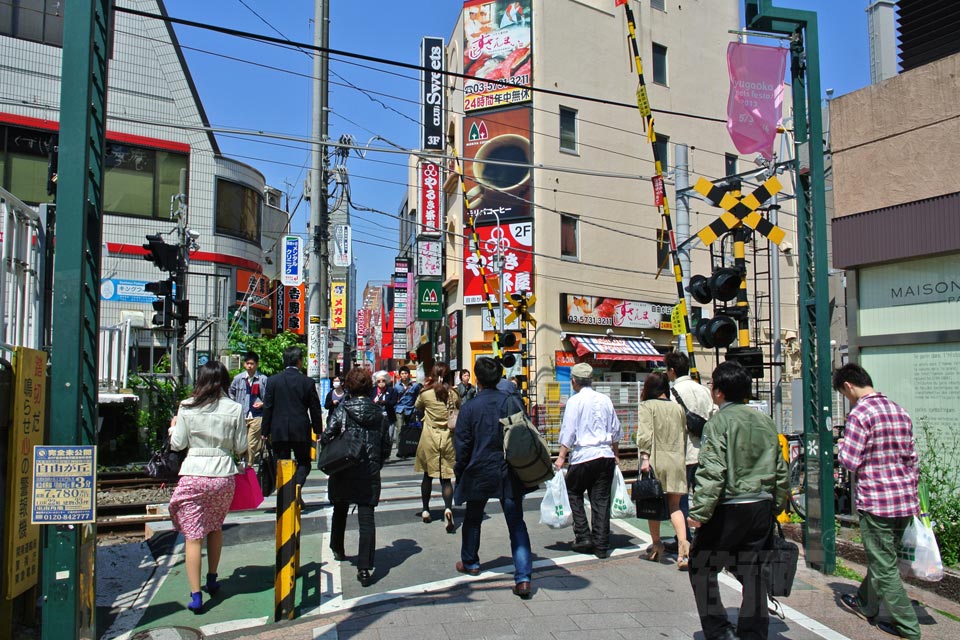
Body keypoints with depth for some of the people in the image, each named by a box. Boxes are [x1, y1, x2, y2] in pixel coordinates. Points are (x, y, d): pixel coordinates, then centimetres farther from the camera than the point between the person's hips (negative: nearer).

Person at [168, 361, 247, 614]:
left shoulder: (187, 407, -3)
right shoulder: (235, 409, -2)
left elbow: (178, 444, 2)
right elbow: (240, 447, 2)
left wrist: (173, 427, 21)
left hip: (194, 475, -2)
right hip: (224, 475, 2)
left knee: (193, 536, 2)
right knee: (215, 528, 23)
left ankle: (195, 595, 0)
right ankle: (212, 580, 33)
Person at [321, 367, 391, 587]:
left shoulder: (342, 409, -6)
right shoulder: (378, 413, 4)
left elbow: (326, 437, -15)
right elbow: (386, 447, 5)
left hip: (344, 471, -1)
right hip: (370, 474, 1)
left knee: (340, 511, 23)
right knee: (367, 518, -1)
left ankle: (337, 550, 43)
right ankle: (365, 568, -9)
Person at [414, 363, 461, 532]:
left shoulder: (425, 394, -8)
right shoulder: (453, 394, -4)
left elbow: (417, 408, 11)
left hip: (429, 438, 0)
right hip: (448, 439, 1)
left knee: (428, 475, 15)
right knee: (446, 477, 3)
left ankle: (426, 510, 25)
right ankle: (448, 508, -19)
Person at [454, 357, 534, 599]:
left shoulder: (470, 407, -10)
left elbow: (462, 444, -4)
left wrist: (459, 471, 11)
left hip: (479, 472, -1)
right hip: (509, 473, 1)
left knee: (473, 518, 21)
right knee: (516, 524, 3)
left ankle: (470, 563, 38)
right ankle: (523, 577, -6)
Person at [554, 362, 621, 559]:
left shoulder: (575, 401, -6)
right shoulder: (605, 400, 10)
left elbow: (568, 432, -10)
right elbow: (616, 431, 17)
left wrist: (561, 457, -5)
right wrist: (616, 454, 28)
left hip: (583, 456, -5)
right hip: (606, 455, 5)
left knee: (573, 493, 13)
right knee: (601, 499, 7)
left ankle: (583, 536, 5)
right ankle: (601, 546, 9)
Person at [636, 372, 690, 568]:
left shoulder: (646, 406, -2)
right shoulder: (678, 408, 12)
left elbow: (645, 434, -13)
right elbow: (684, 435, 15)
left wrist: (645, 457, -14)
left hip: (656, 460, -3)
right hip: (677, 460, 4)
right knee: (675, 506, 7)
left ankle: (656, 546, 19)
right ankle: (683, 543, -13)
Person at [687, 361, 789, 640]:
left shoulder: (719, 422, -12)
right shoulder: (766, 421, 9)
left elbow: (712, 473, -21)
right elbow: (781, 471, 14)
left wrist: (699, 512, -19)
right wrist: (776, 506, 23)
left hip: (729, 508, -7)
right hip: (762, 507, 7)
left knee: (702, 568, 8)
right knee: (752, 572, 15)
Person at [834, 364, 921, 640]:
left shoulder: (860, 413, -15)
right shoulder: (899, 411, 9)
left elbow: (850, 461, -19)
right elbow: (912, 458, 14)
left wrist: (842, 448, 2)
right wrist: (911, 492, 21)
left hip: (876, 500, -8)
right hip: (906, 501, 8)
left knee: (884, 567, 5)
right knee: (881, 556, 22)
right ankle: (866, 604, 38)